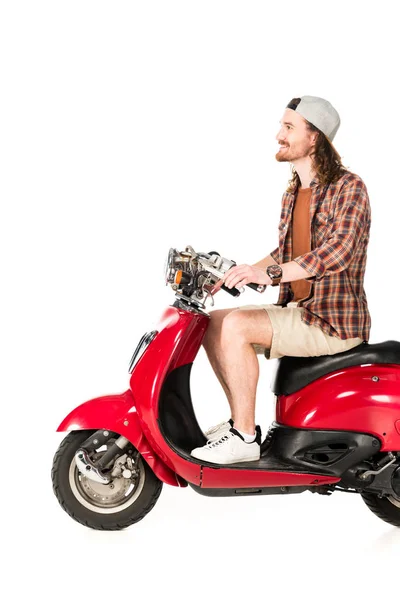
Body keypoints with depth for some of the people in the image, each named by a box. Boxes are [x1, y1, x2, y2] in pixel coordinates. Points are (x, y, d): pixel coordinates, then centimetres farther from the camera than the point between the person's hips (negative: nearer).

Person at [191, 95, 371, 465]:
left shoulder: (349, 188, -13)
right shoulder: (293, 192, 14)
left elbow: (338, 251, -29)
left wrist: (269, 273, -37)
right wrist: (238, 275, 6)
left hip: (335, 323, -9)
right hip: (300, 310, 9)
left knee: (236, 325, -25)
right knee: (211, 323, 4)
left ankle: (245, 438, -14)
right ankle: (241, 419, 12)